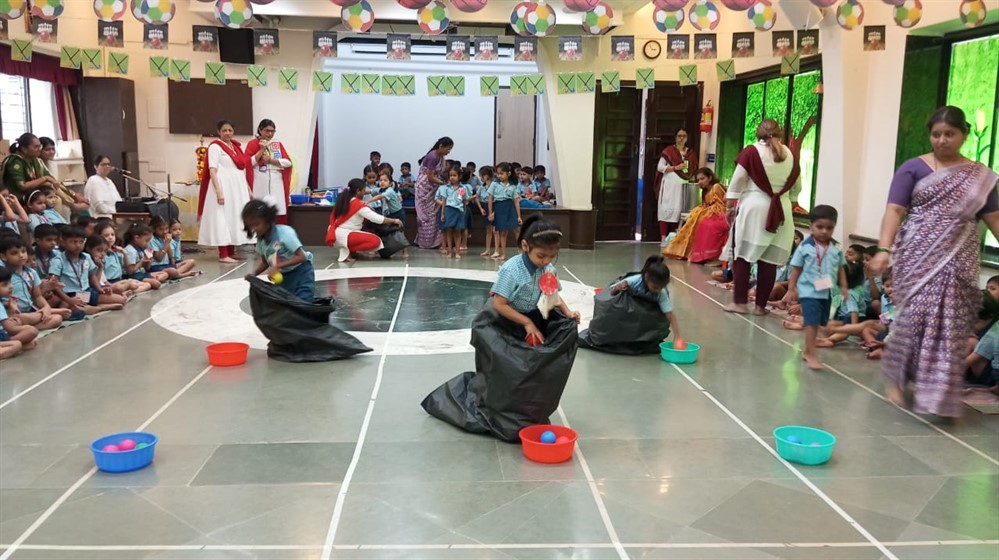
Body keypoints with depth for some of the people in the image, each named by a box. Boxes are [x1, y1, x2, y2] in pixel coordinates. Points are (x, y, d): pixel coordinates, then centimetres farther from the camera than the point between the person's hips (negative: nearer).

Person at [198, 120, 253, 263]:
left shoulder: (237, 146, 14)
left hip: (238, 188, 8)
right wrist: (218, 191, -22)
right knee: (222, 219, -7)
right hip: (223, 187, -8)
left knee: (235, 218, 10)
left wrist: (248, 188, 14)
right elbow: (212, 170, -13)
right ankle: (223, 255, -7)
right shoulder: (215, 146, -7)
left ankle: (231, 252, 18)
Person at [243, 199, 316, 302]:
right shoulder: (261, 240, -4)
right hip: (283, 276, 7)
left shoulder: (285, 233, -25)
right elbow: (265, 262, 10)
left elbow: (301, 257, -28)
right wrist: (254, 273, -9)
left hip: (300, 274, -7)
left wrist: (278, 266, -34)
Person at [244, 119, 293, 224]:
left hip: (277, 184, 3)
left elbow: (288, 162, 4)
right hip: (260, 184, -3)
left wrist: (271, 160, -7)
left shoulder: (278, 144, 17)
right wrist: (261, 150, -7)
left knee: (279, 216, -5)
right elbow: (248, 163, -4)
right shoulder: (253, 144, 7)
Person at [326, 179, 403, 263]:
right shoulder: (358, 205, -12)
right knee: (376, 241, -13)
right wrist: (394, 221, -4)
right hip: (344, 235, -9)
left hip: (336, 234, 9)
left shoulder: (344, 200, 11)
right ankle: (347, 251, -10)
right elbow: (377, 218, -15)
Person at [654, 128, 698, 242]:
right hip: (669, 186, -4)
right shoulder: (668, 151, 0)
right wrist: (676, 167, -13)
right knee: (666, 210, -8)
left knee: (678, 211, 3)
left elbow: (694, 170, 18)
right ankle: (664, 238, -8)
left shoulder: (691, 153, 13)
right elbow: (660, 167, -6)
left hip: (683, 187, 4)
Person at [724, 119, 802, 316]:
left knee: (742, 255, 6)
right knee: (769, 260, 6)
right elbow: (796, 189, 16)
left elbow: (736, 183, -5)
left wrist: (729, 207, 2)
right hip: (780, 212, 4)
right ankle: (760, 305, 11)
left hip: (753, 208, -3)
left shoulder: (751, 151, -5)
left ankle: (740, 302, 5)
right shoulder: (790, 155, 7)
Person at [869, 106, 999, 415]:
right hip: (919, 256, -2)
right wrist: (884, 249, -21)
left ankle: (938, 392, 14)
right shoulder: (913, 168, 1)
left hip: (958, 261, 3)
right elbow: (894, 210, -7)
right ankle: (896, 378, 14)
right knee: (914, 317, -6)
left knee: (951, 325, 1)